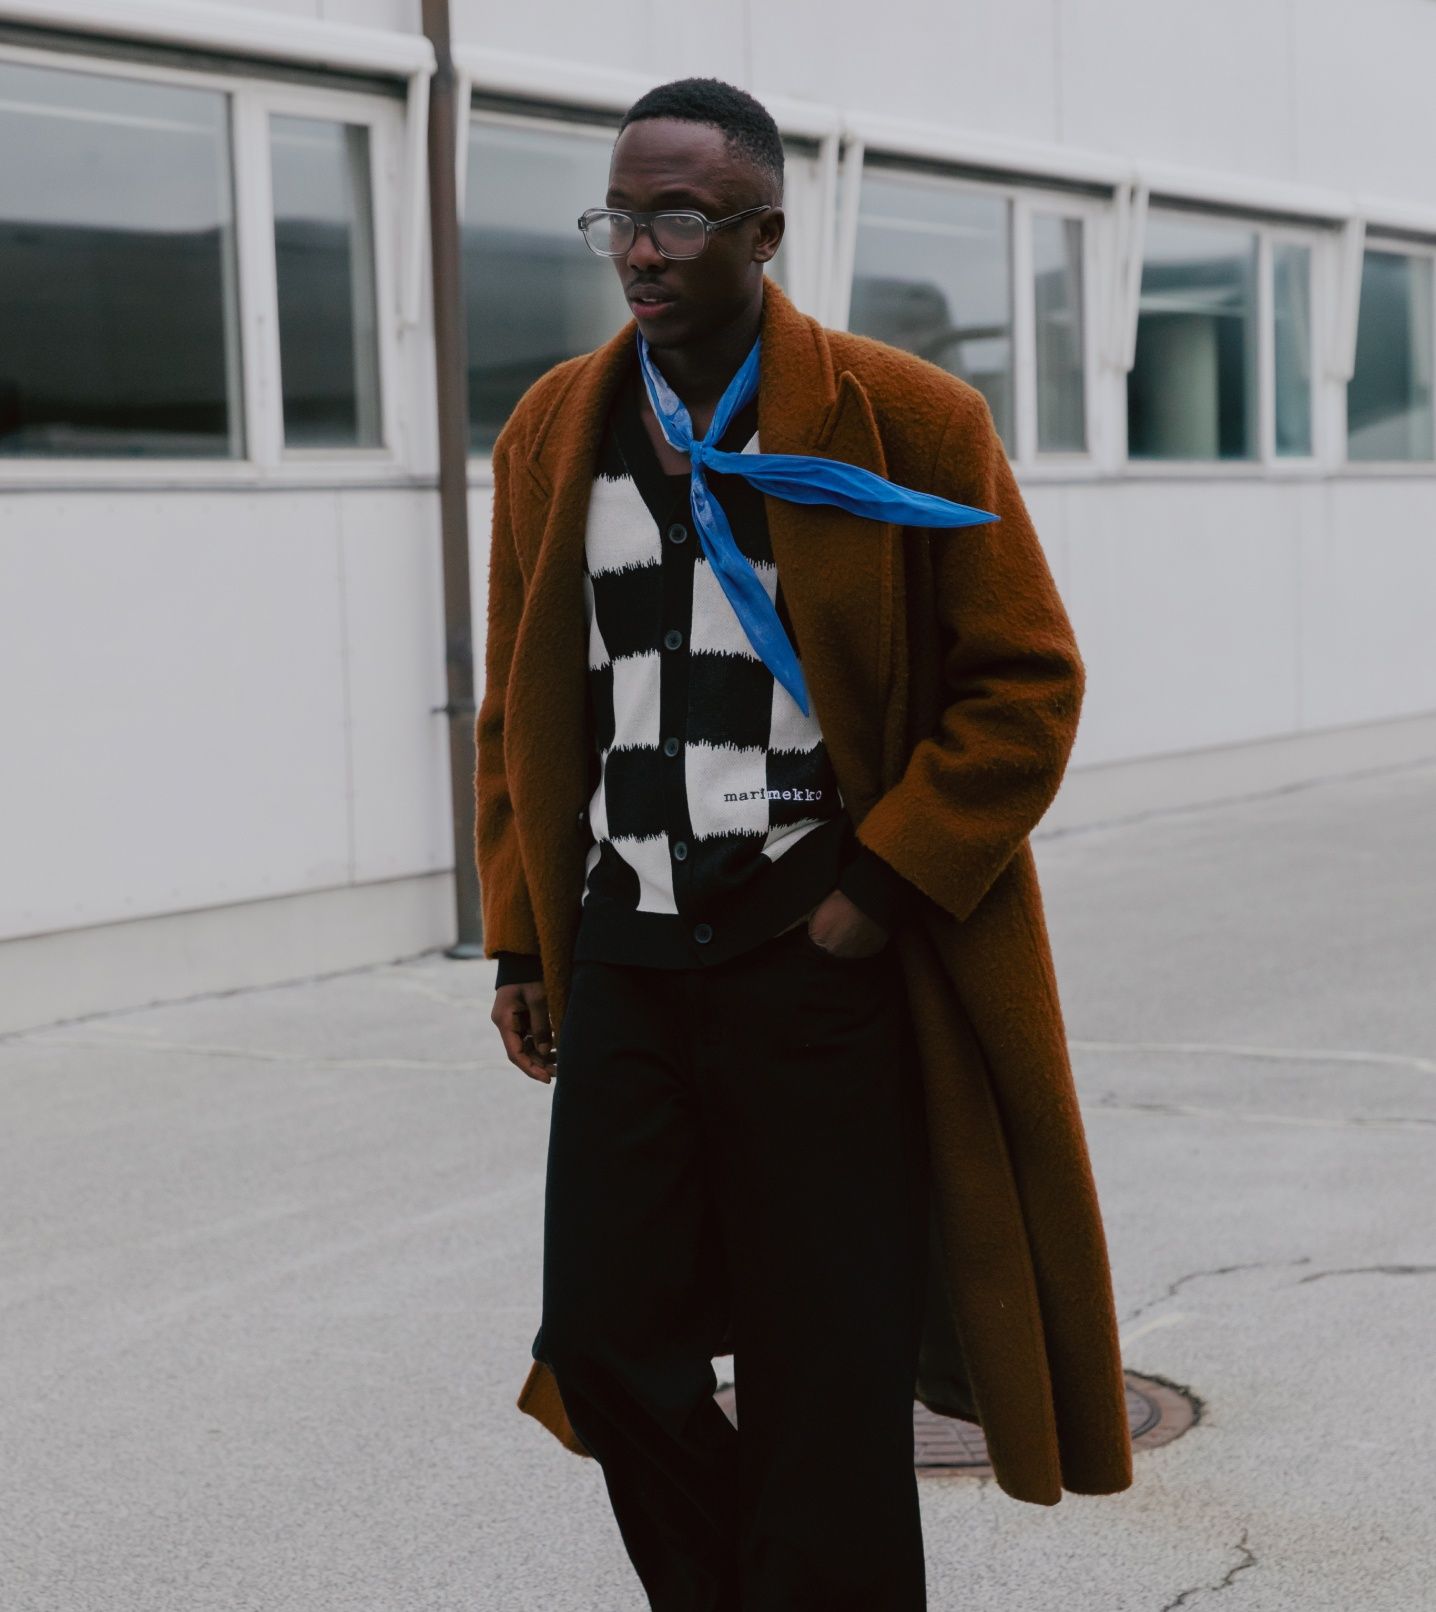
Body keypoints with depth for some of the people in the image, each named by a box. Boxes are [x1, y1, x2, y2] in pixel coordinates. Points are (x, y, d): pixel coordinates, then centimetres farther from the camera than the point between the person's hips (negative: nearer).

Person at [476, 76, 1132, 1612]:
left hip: (820, 967, -4)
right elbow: (521, 714, 15)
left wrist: (877, 893, -11)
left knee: (825, 1382, 1)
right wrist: (521, 946, 10)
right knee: (608, 1341, 5)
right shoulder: (552, 432, 9)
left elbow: (1028, 681, -4)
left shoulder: (911, 420, -5)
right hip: (623, 962, 4)